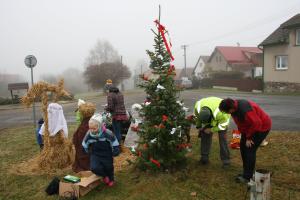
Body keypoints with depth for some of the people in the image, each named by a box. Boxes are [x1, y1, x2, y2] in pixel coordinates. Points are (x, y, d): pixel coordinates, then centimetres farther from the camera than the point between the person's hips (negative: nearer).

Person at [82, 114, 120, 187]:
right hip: (95, 155, 2)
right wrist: (89, 152, 8)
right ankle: (104, 175, 15)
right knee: (94, 168, -20)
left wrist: (115, 152, -4)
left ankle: (111, 179, 50)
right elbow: (84, 145, 5)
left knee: (108, 168, 14)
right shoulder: (89, 135, -16)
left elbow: (115, 144, -11)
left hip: (107, 156, -1)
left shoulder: (108, 134, -25)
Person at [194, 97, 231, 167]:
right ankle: (204, 158, 9)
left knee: (222, 138, -12)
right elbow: (197, 118, -6)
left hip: (222, 120, -4)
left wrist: (211, 130, -23)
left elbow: (223, 126, -27)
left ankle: (226, 160, 0)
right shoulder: (197, 107, -31)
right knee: (205, 136, -2)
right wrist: (198, 126, 1)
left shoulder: (220, 112, -45)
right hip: (210, 119, 4)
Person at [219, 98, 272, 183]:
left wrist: (249, 137, -19)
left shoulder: (244, 110, -37)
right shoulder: (234, 107, -8)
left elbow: (256, 124, -30)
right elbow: (240, 122, 6)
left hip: (261, 127, -9)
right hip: (250, 127, 9)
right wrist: (243, 134, -2)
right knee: (243, 146, 7)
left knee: (250, 149, -12)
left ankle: (247, 177, -2)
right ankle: (247, 172, 20)